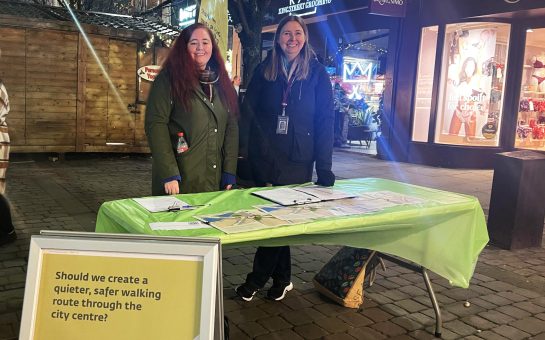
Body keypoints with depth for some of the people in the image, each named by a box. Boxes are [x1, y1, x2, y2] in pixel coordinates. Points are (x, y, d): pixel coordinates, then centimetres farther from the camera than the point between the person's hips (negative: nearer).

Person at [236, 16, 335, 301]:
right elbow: (248, 109, 6)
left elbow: (325, 122, -3)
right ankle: (282, 278, 22)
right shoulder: (264, 70, 7)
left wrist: (324, 168, -9)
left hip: (298, 159, -2)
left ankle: (257, 278, 13)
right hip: (265, 156, 2)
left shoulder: (317, 73, 1)